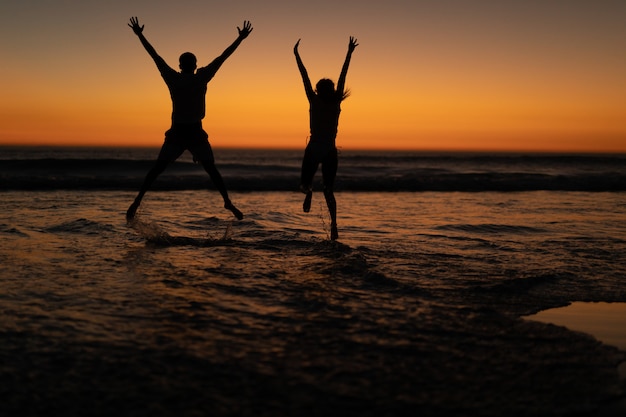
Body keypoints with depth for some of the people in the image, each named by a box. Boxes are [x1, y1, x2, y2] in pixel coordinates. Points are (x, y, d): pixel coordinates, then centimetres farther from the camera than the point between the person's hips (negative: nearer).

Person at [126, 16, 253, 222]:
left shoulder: (173, 78, -2)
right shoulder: (202, 78, -4)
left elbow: (155, 56, 6)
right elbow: (223, 57, 0)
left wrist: (140, 35, 15)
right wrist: (240, 38, 6)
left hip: (176, 133, 1)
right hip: (196, 134, -1)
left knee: (157, 169, 6)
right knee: (211, 169, 6)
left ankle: (138, 201, 0)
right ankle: (227, 202, 1)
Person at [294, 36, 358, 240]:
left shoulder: (315, 101, -3)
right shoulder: (336, 103, 1)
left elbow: (305, 77, 2)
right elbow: (343, 76, 7)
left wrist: (296, 54, 8)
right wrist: (349, 53, 13)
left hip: (313, 150, -2)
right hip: (330, 152, 2)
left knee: (304, 183, 21)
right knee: (328, 190, 4)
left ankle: (308, 190, -11)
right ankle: (334, 224, -13)